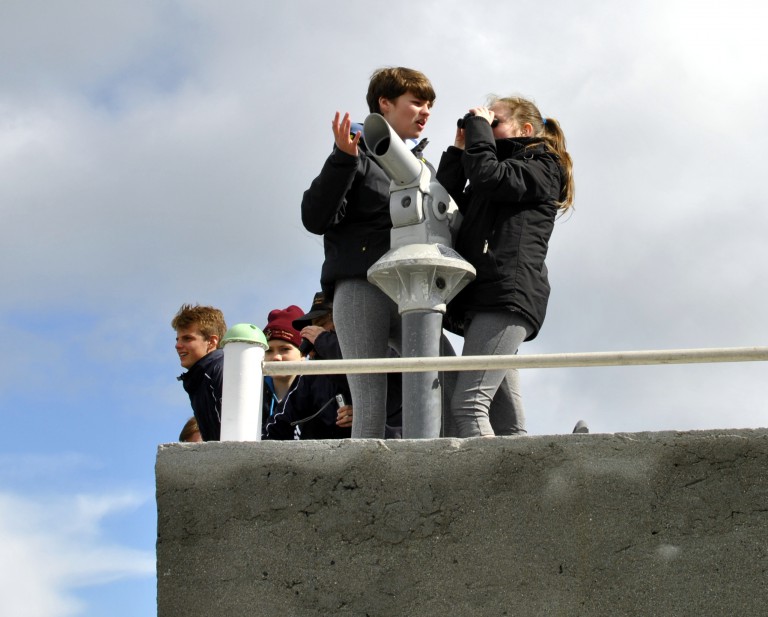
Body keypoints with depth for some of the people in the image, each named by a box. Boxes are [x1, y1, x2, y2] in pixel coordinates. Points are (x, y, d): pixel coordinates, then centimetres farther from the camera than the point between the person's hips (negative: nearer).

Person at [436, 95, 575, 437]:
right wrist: (459, 150, 19)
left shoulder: (542, 167, 7)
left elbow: (488, 176, -11)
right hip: (484, 296, 9)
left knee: (468, 403, -22)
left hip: (509, 295, -9)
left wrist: (479, 126, 3)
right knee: (507, 421, -1)